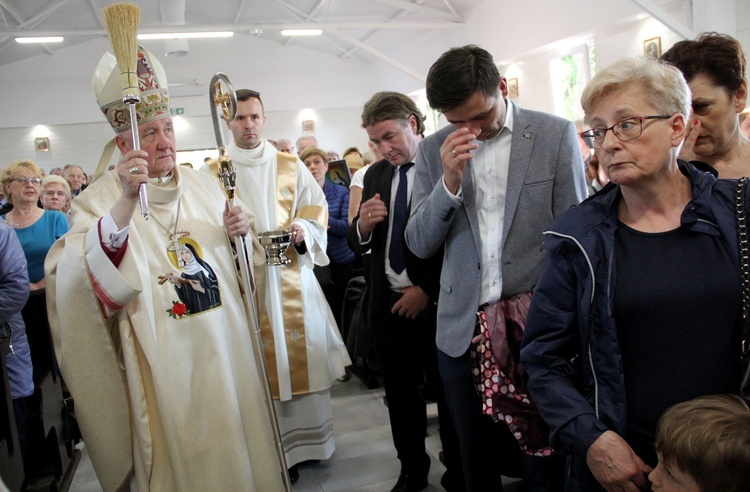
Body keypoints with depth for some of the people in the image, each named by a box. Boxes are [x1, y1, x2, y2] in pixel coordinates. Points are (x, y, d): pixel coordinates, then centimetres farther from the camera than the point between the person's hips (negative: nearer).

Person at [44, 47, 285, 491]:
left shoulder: (203, 185, 8)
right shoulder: (100, 200, -5)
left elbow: (235, 263, 15)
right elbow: (82, 276, -24)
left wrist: (241, 234, -8)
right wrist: (127, 200, -33)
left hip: (224, 346, 4)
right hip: (162, 361, -4)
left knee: (233, 438, 15)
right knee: (180, 450, 9)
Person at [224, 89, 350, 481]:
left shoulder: (290, 166, 10)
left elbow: (316, 207, 8)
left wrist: (302, 230, -11)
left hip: (291, 275, 2)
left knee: (301, 354, 6)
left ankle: (302, 439, 22)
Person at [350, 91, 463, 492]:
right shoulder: (375, 175, 8)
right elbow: (357, 244, 9)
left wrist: (427, 290, -13)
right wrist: (363, 225, -13)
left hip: (437, 304, -5)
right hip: (389, 304, 5)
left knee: (448, 395, 10)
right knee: (400, 397, 16)